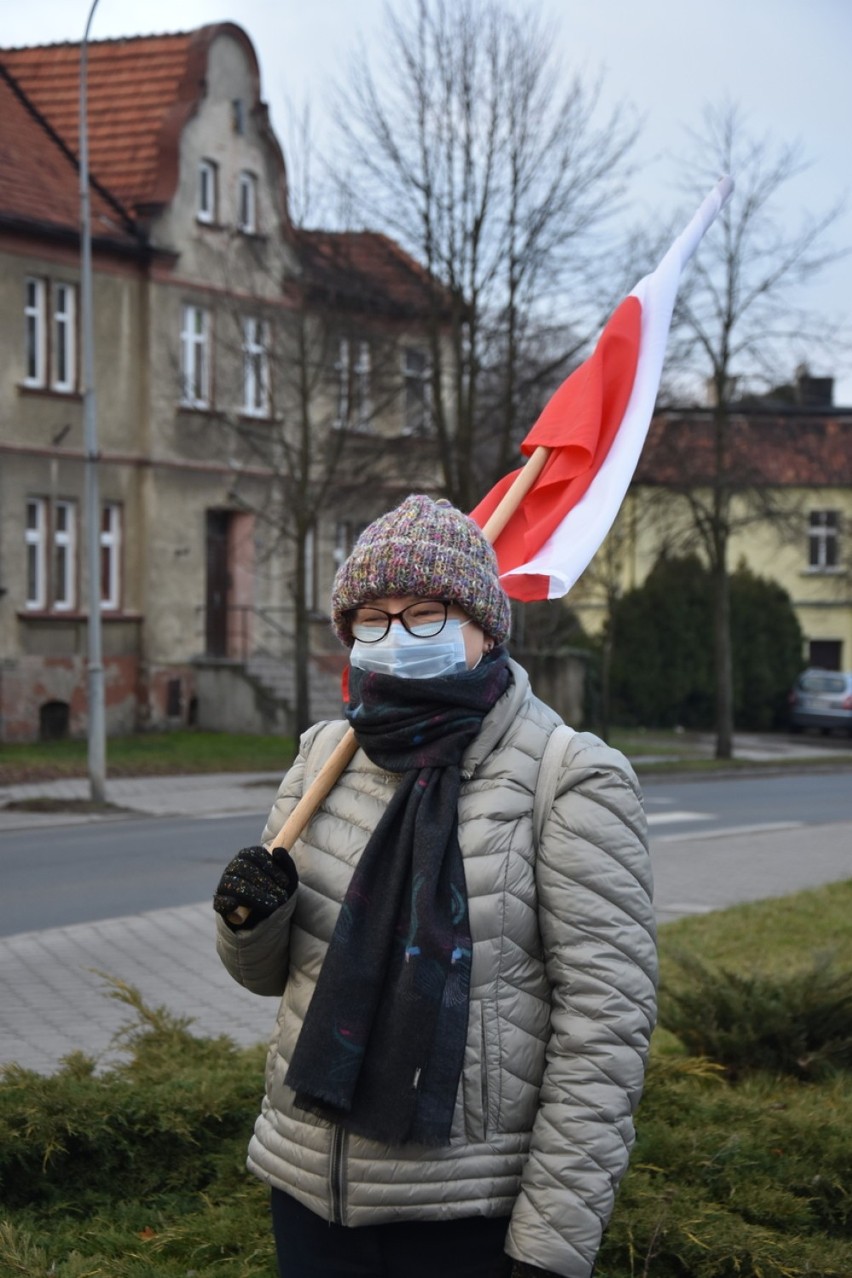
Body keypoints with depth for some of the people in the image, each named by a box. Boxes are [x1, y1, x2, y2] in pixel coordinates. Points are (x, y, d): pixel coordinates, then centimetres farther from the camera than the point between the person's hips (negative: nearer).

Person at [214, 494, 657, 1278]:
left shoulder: (571, 781, -11)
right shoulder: (324, 757, 5)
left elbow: (606, 1022, -15)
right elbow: (269, 972, 13)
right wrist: (252, 917, -10)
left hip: (471, 1215, -5)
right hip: (309, 1188, 5)